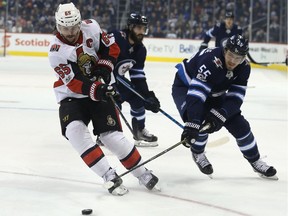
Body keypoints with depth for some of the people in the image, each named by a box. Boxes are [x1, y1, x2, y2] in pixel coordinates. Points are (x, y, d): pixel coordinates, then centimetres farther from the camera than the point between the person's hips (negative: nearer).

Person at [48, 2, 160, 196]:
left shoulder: (91, 28, -12)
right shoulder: (57, 51, -20)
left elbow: (112, 47, 3)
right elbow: (72, 83, -24)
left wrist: (104, 67, -14)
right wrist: (95, 90, -39)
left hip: (101, 88, 1)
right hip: (72, 96, -1)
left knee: (111, 134, -10)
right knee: (75, 130, -26)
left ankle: (143, 173, 7)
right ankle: (110, 177, -24)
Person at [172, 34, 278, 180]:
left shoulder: (244, 68, -18)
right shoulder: (211, 61, -39)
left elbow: (235, 97, -20)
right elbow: (196, 93, -46)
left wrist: (219, 115, -37)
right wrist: (192, 125, -54)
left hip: (213, 93, 6)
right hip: (185, 86, -6)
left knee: (239, 124, 0)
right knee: (199, 121, -30)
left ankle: (255, 161, 20)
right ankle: (197, 153, 1)